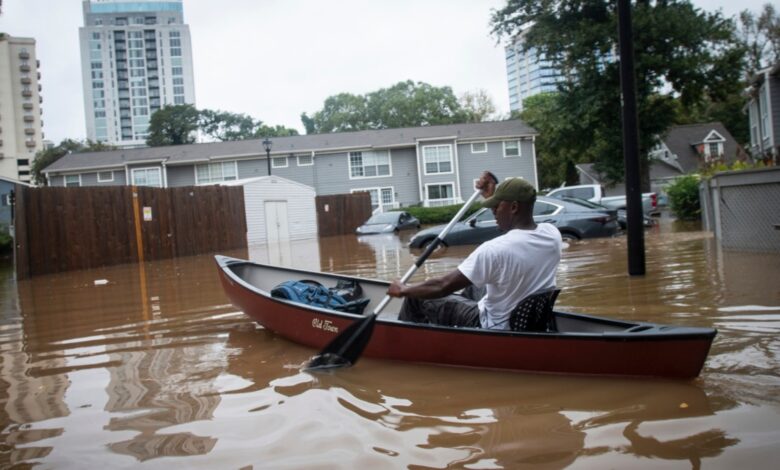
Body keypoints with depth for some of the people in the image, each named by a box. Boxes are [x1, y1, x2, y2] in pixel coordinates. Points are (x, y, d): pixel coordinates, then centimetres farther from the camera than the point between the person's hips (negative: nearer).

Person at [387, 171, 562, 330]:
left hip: (495, 331, -7)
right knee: (473, 283, 31)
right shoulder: (553, 234, -11)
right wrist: (492, 195, 14)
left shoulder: (495, 249, -31)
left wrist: (403, 290, -7)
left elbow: (442, 286, -23)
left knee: (417, 297, 6)